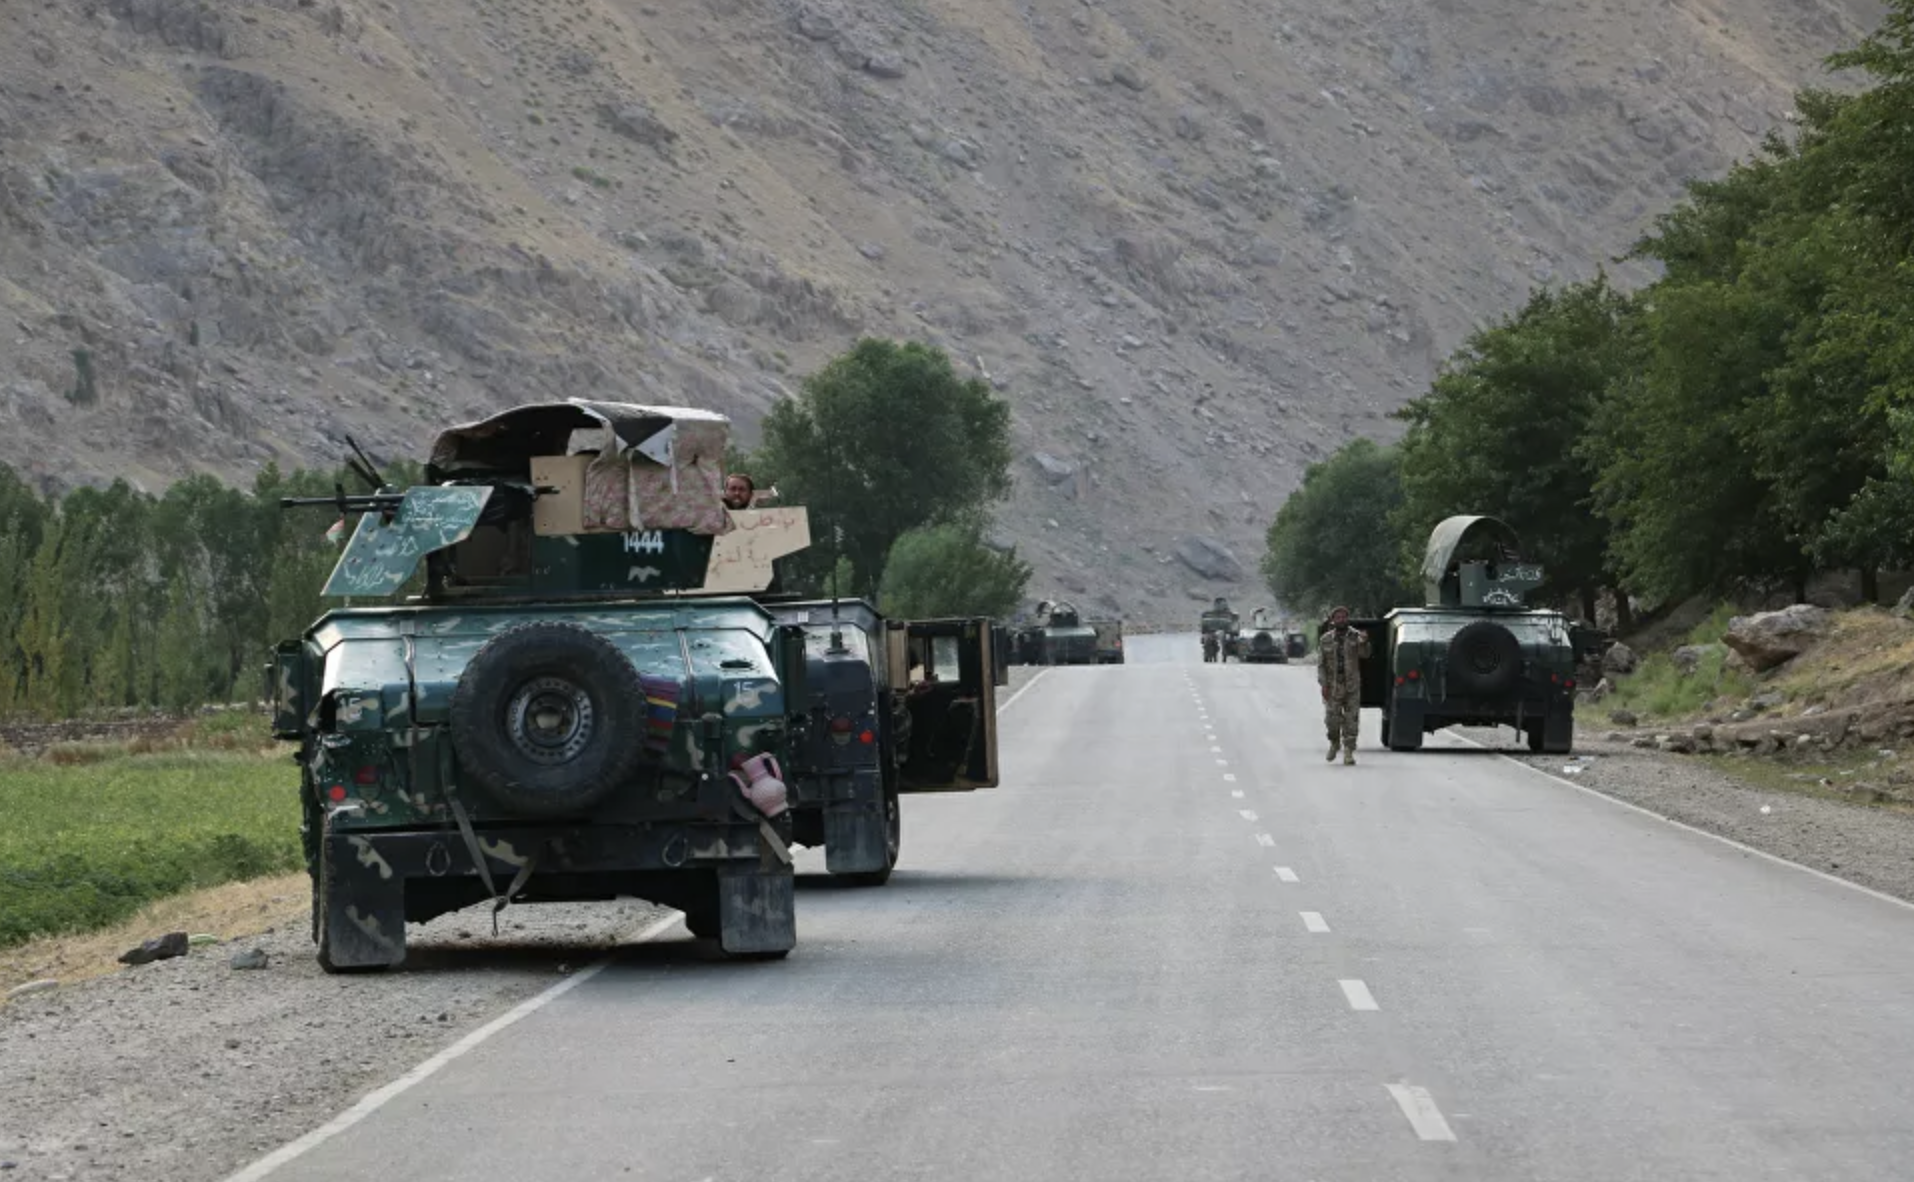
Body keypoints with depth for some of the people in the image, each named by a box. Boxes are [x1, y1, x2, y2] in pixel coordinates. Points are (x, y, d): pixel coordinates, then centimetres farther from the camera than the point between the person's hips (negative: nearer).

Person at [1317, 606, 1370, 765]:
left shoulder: (1355, 636, 2)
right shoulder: (1326, 639, 4)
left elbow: (1364, 655, -13)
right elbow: (1320, 663, 4)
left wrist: (1364, 642, -34)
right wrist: (1323, 684, -5)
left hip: (1352, 684, 0)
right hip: (1333, 685, 0)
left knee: (1351, 720, -3)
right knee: (1332, 719, -2)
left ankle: (1348, 752, 2)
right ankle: (1334, 743, 26)